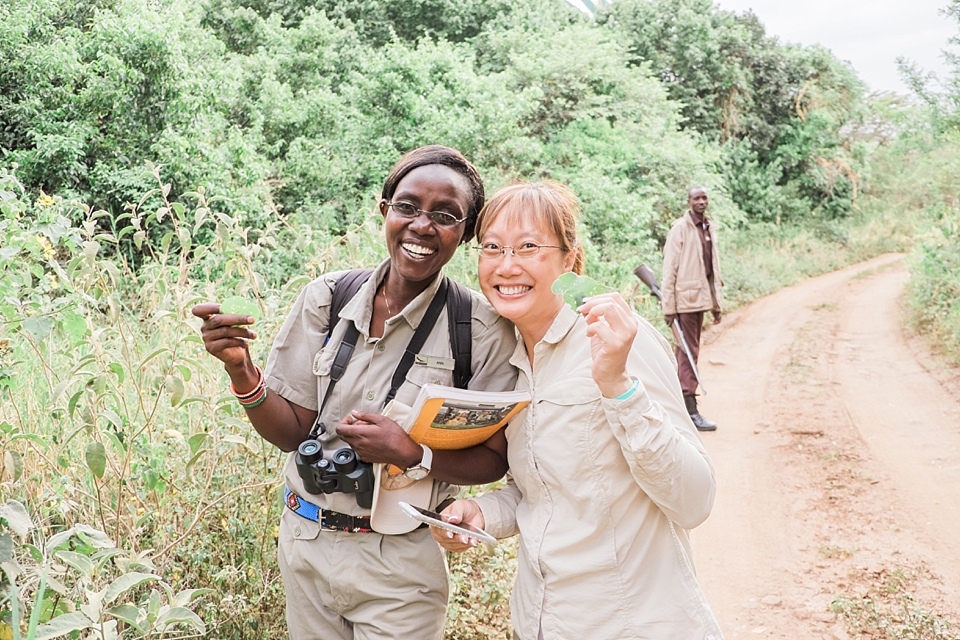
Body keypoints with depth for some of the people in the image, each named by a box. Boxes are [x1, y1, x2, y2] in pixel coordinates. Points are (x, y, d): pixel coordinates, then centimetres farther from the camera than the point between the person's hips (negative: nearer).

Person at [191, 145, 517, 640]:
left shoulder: (481, 328, -15)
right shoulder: (326, 298, -5)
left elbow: (494, 459, -8)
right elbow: (291, 432, -2)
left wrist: (412, 455, -24)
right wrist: (240, 368, -18)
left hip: (397, 565, -3)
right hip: (304, 545, 4)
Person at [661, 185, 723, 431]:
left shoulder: (710, 229, 12)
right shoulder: (679, 229, -9)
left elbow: (714, 268, 16)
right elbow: (669, 269, -12)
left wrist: (718, 303, 14)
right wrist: (668, 306, -15)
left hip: (702, 298, 7)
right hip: (686, 298, -7)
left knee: (689, 351, 12)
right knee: (689, 352, -5)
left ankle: (679, 401, 22)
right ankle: (691, 411, -2)